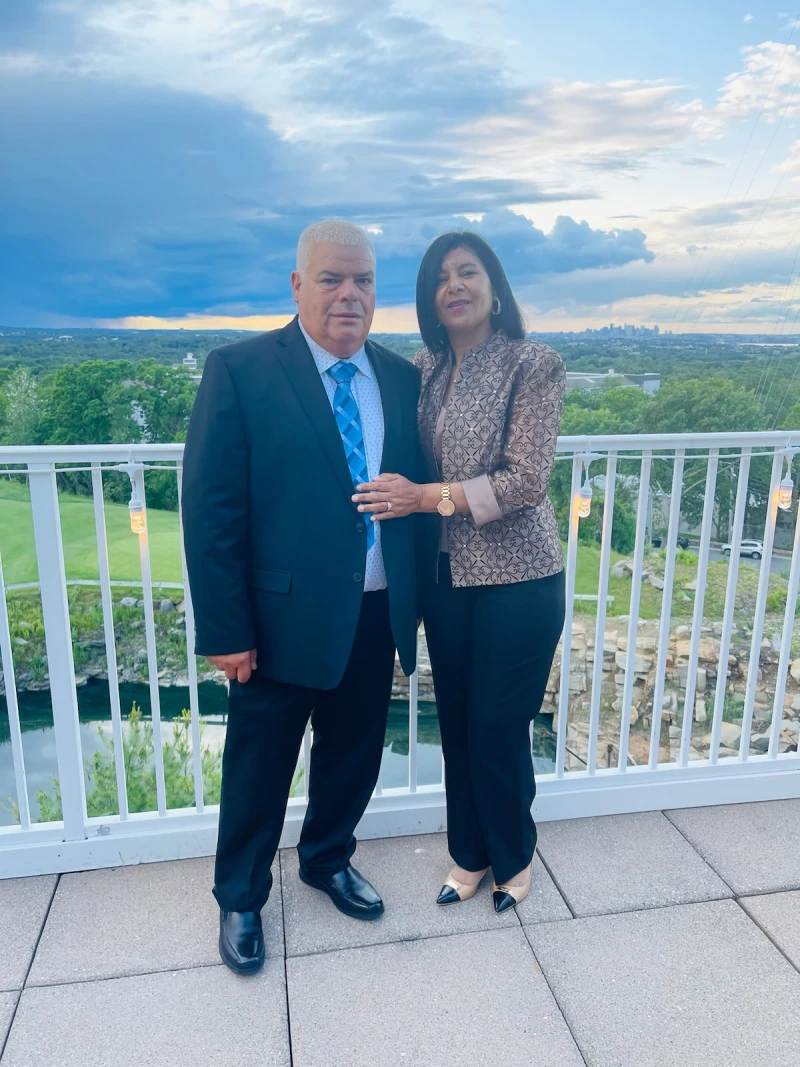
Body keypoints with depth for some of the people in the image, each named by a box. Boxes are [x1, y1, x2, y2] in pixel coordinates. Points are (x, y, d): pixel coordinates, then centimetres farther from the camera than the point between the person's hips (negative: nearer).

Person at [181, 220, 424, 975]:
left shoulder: (402, 379, 5)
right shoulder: (240, 370, -10)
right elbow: (209, 509, -12)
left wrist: (414, 601, 6)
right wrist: (226, 630, -13)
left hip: (377, 616, 5)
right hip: (282, 618, -4)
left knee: (354, 756, 21)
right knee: (258, 770, 13)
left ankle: (328, 861, 49)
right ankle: (240, 900, 39)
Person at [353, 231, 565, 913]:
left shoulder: (534, 365, -10)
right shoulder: (424, 369, 6)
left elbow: (527, 479, -17)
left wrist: (427, 497, -19)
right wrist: (393, 493, -4)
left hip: (518, 579, -5)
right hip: (447, 575, 5)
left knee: (498, 728, 6)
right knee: (456, 723, 15)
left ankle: (514, 856, 35)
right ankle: (470, 854, 38)